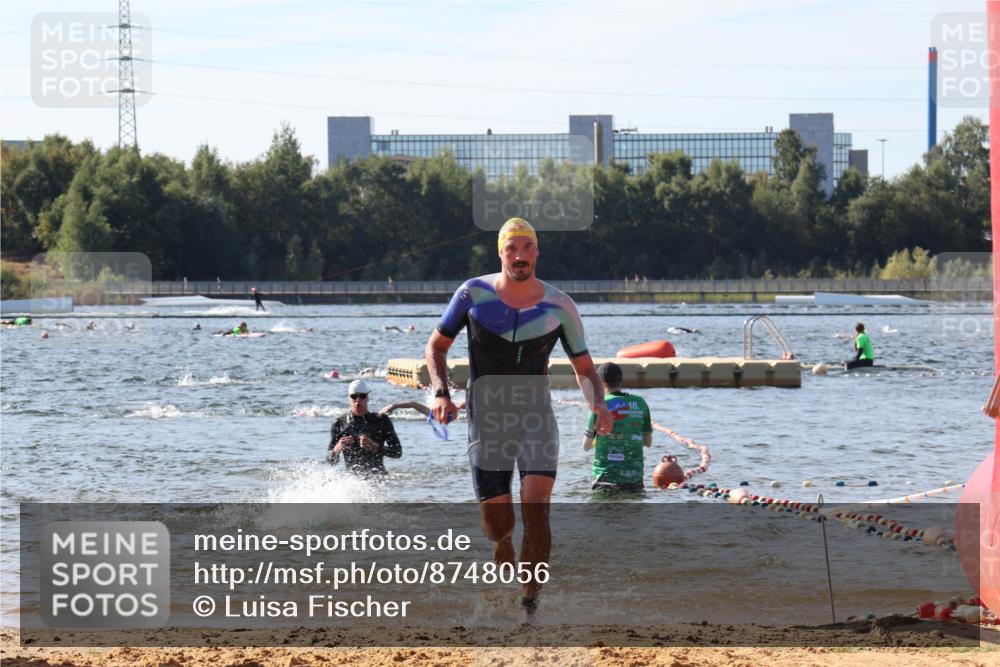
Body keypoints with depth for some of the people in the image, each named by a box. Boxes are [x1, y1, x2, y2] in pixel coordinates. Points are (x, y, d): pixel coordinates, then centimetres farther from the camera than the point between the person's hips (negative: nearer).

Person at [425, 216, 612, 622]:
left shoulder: (559, 306, -3)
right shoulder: (473, 293, -5)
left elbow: (584, 367, 7)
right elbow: (437, 346, 5)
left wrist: (597, 405, -12)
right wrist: (441, 394, -10)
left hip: (536, 420, 0)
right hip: (486, 422, 0)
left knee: (536, 510, -20)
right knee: (498, 529, -1)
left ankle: (530, 601, -14)